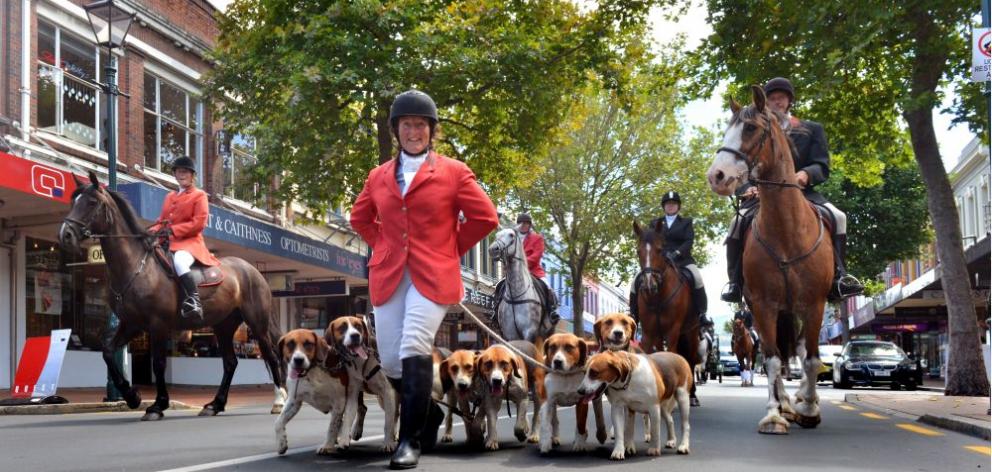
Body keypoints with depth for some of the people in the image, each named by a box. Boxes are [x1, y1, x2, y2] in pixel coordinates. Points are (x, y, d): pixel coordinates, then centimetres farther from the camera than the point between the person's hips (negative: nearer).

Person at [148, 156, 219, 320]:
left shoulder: (199, 195, 4)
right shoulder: (170, 197, 25)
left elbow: (198, 223, -9)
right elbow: (162, 220, 22)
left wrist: (173, 230, -18)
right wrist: (154, 230, -2)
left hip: (190, 241, -8)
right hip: (168, 242, 8)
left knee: (179, 261, -39)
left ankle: (194, 301, -44)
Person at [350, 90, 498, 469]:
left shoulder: (453, 172, 2)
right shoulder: (378, 176, 13)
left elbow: (485, 217, 2)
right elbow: (360, 218, 26)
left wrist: (453, 248, 4)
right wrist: (383, 245, 14)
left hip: (433, 276, -4)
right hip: (388, 276, 5)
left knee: (414, 351, -19)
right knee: (391, 360, 5)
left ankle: (411, 441, -11)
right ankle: (430, 414, 31)